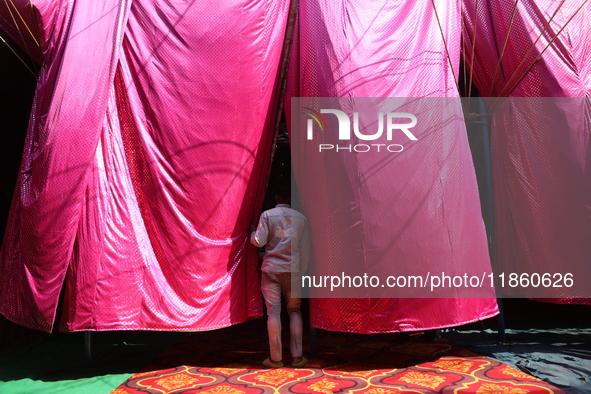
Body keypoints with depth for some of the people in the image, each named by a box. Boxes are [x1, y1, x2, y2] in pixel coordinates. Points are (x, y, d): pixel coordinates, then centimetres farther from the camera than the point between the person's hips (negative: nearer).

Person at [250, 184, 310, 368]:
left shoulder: (267, 215, -2)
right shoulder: (301, 218, 3)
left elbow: (259, 241, -8)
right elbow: (305, 248, 4)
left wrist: (252, 232, 14)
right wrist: (302, 270, 13)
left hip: (271, 268, -1)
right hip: (293, 269, 1)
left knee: (273, 312, 2)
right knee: (295, 311, 11)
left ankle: (276, 358, 6)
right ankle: (297, 356, 10)